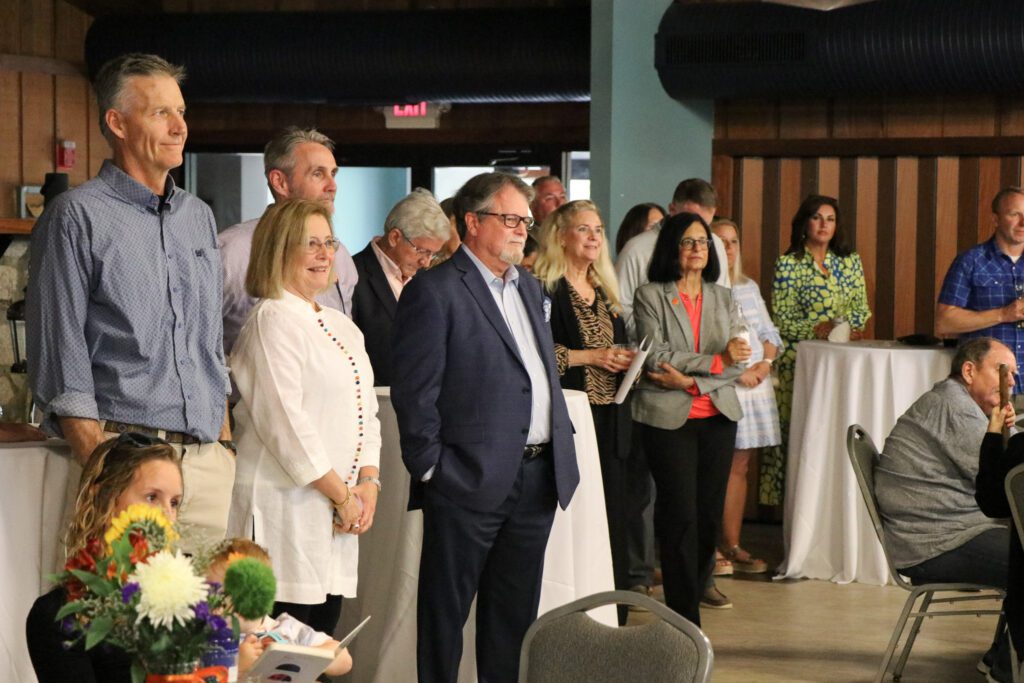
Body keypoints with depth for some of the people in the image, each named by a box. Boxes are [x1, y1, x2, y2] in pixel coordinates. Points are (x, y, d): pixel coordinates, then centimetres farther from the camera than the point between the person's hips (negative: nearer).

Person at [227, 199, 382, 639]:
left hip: (339, 515, 8)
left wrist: (368, 482, 3)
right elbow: (284, 420, -15)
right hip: (287, 507, -8)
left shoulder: (342, 327, 18)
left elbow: (367, 412, 19)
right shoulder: (273, 319, -8)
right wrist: (340, 493, -10)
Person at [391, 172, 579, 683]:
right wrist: (431, 468, -14)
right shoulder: (434, 291, -9)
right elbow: (413, 391, -12)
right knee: (445, 611, 3)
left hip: (537, 478, 8)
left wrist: (560, 448, 14)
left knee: (515, 613, 15)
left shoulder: (528, 287, 17)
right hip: (471, 481, -8)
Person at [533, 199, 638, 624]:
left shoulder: (603, 292, 18)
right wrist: (591, 356, -15)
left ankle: (612, 617, 10)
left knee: (612, 516, 5)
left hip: (609, 419, 7)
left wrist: (624, 360, 4)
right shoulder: (545, 288, -6)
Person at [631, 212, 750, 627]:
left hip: (717, 417, 4)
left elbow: (735, 363, 4)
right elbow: (657, 358, -12)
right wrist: (715, 361, -15)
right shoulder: (650, 297, 0)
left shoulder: (723, 299, 13)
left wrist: (690, 380, -12)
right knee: (680, 516, -6)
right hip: (668, 418, -4)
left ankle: (694, 595, 18)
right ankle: (685, 619, -2)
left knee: (709, 514, 5)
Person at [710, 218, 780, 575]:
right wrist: (735, 370, -15)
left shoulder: (749, 287, 18)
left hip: (755, 384, 7)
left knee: (739, 467, 8)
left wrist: (765, 362, -1)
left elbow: (770, 333, 19)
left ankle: (732, 546, 13)